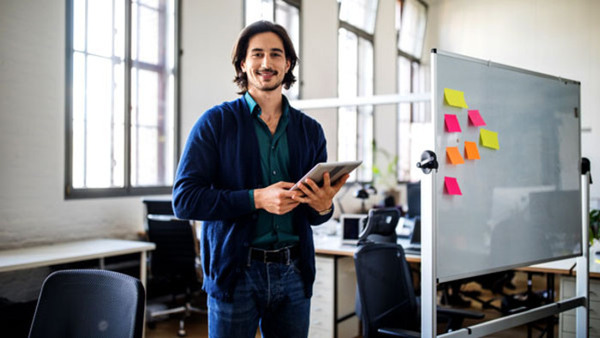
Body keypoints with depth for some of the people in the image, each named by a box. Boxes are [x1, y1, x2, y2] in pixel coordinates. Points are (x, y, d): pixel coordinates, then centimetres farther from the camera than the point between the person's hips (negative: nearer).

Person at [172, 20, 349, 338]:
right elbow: (184, 199, -10)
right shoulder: (216, 122, -1)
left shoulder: (310, 130, 10)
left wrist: (323, 207, -11)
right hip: (235, 272, -3)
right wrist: (257, 198, -20)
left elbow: (315, 216, 14)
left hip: (294, 273, 4)